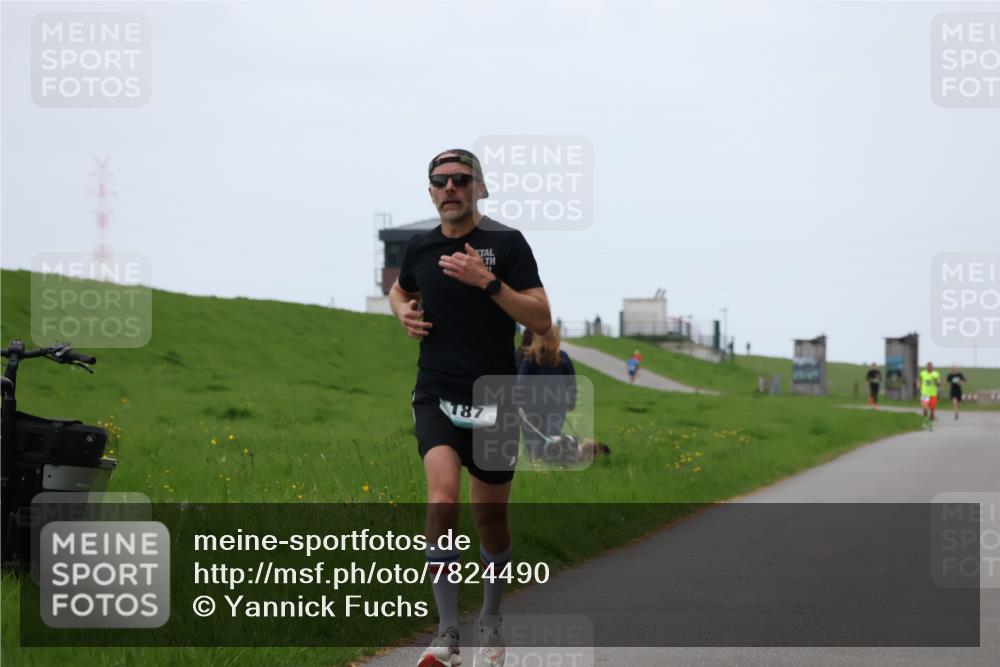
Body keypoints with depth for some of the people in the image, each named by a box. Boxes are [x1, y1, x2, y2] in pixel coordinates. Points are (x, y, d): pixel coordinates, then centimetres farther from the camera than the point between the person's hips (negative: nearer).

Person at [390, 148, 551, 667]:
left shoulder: (507, 243, -5)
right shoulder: (419, 248, 6)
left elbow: (541, 320, -12)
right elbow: (400, 291, 29)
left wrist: (488, 281, -22)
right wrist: (405, 313, 6)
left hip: (493, 400, -1)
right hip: (436, 397, 1)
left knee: (490, 515, 10)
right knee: (443, 500, -21)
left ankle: (491, 623, 34)